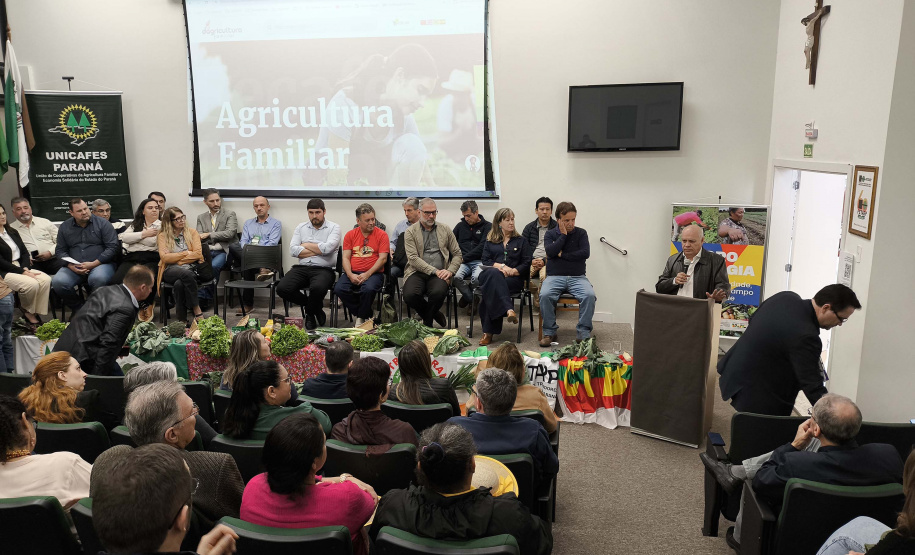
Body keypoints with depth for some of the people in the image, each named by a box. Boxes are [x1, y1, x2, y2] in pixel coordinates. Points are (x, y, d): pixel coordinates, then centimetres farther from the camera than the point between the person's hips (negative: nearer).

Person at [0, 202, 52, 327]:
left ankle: (34, 313, -14)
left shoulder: (12, 232, 17)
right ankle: (27, 311, -4)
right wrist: (22, 272, -16)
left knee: (46, 279, -21)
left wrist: (25, 268, -5)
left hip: (22, 268, 7)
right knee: (32, 284, -32)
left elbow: (24, 252, 14)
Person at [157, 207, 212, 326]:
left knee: (179, 284, -35)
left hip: (191, 268, 1)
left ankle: (182, 320, -30)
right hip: (171, 271, -1)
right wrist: (186, 253, 0)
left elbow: (198, 254, 3)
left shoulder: (192, 232, 16)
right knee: (186, 274, -37)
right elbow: (164, 257, -2)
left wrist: (178, 260, -2)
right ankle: (197, 311, -34)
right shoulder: (163, 236, 13)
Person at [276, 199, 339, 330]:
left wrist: (306, 245, 0)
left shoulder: (333, 228, 5)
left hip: (323, 269, -4)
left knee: (317, 288, -38)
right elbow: (293, 250, 1)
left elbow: (327, 248, -14)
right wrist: (318, 250, -5)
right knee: (282, 289, -22)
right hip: (301, 268, 4)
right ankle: (316, 307, 4)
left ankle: (310, 313, 0)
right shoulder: (301, 227, 16)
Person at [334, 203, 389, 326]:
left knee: (369, 289, -35)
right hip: (352, 273, 3)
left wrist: (367, 274, -15)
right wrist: (350, 275, -12)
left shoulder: (381, 235, 4)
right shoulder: (350, 235, 13)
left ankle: (362, 317, -4)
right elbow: (346, 257, 7)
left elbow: (383, 258, -4)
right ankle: (363, 315, -4)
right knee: (339, 289, -26)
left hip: (373, 273, -3)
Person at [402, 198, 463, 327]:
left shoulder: (445, 230, 17)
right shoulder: (410, 232, 8)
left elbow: (457, 254, 16)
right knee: (409, 295, -31)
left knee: (438, 292, -34)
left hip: (439, 274, 1)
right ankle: (435, 315, 0)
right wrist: (435, 271, -12)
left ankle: (427, 322, -3)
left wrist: (450, 271, -4)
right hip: (417, 272, -1)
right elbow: (413, 258, -3)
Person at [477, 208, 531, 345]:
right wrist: (501, 266, -9)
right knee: (494, 274, -41)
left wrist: (512, 271, -10)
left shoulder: (521, 241, 21)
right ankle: (509, 310, -59)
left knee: (491, 288, -37)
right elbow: (485, 261, 9)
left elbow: (526, 264, 9)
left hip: (513, 278, 0)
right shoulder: (490, 241, 24)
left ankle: (488, 332, -46)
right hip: (490, 274, 1)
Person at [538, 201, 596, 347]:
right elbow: (550, 251, -8)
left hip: (577, 277, 0)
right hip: (555, 276, 0)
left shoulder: (581, 233, 11)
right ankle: (550, 332, -15)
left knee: (589, 295, -30)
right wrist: (563, 235, -4)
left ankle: (583, 333, -20)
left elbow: (585, 253, -5)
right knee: (545, 295, -31)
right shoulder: (550, 234, 11)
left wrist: (562, 255, -4)